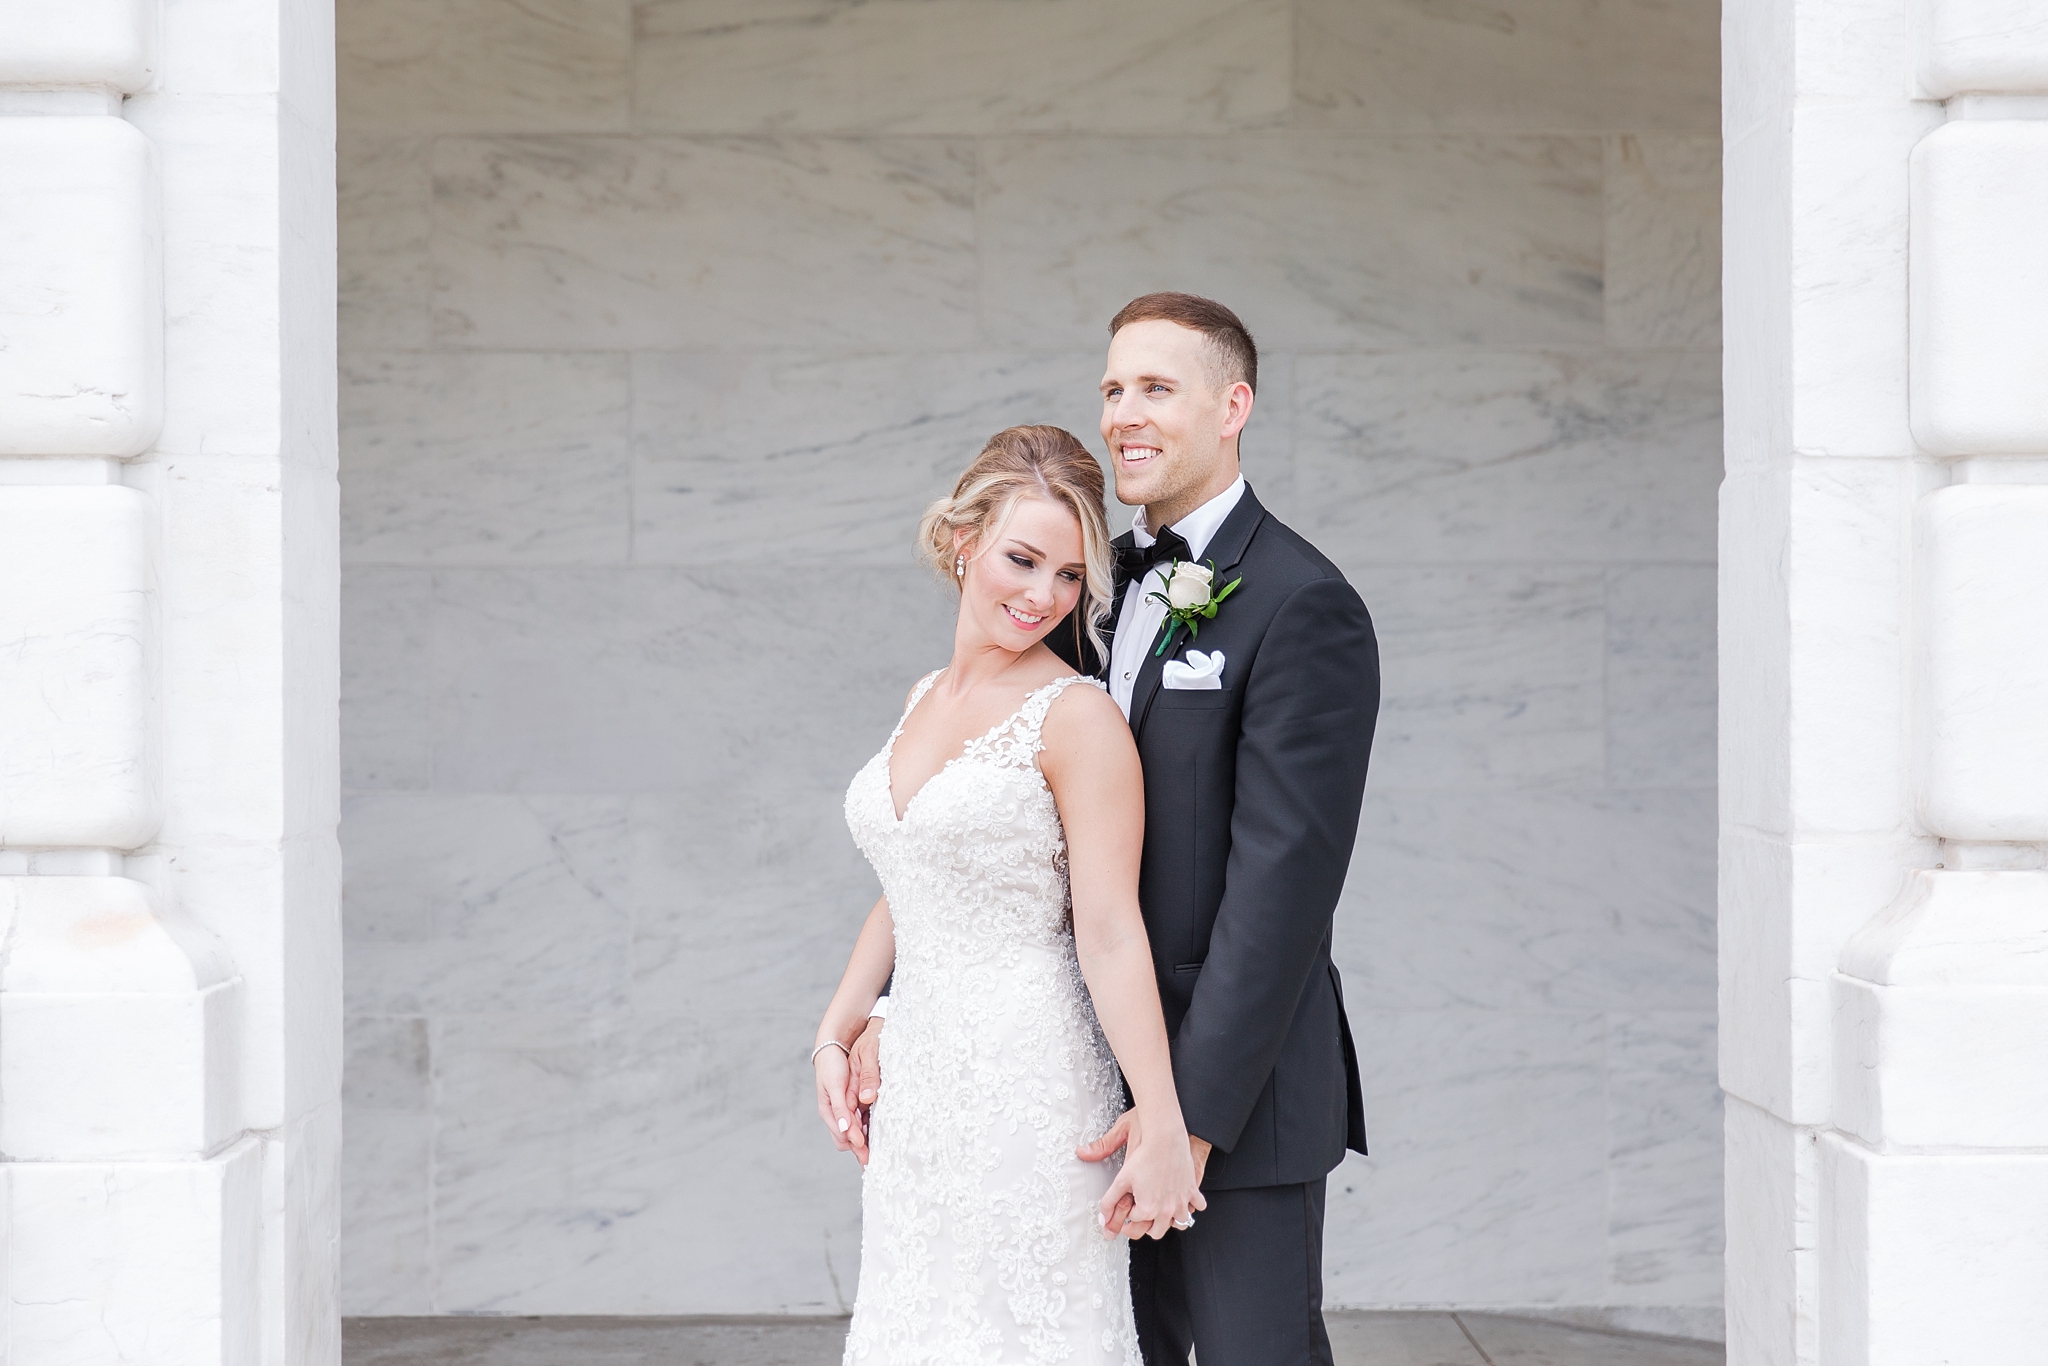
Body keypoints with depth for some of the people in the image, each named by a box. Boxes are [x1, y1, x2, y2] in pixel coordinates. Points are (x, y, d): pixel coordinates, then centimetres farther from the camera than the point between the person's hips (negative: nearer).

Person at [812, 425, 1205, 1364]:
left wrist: (1163, 1133, -19)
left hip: (1028, 1084, -7)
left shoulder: (1076, 717, -11)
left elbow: (1111, 936, -16)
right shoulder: (926, 699, 12)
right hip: (917, 1082, 7)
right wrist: (835, 1038, 9)